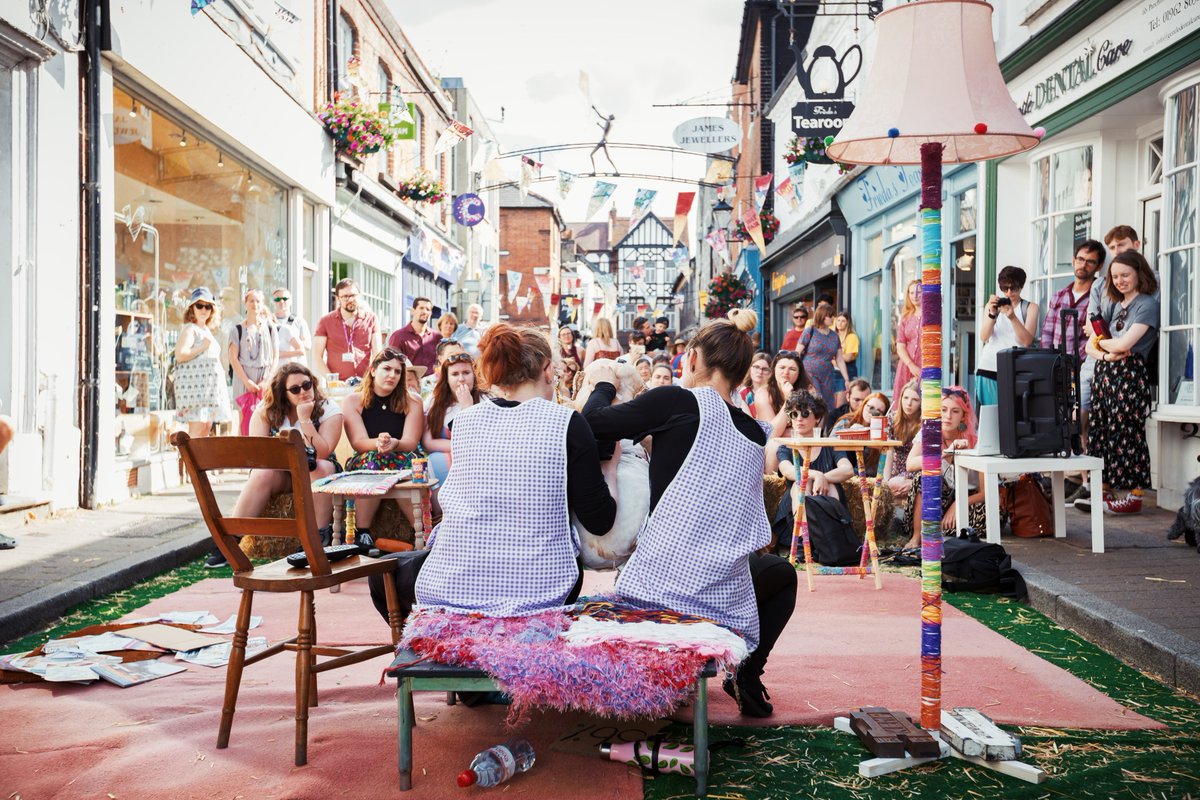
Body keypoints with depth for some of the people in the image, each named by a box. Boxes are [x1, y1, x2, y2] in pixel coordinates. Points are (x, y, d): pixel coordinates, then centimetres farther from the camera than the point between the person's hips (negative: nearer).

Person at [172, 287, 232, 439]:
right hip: (194, 383, -9)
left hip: (209, 385, 9)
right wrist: (203, 346, -15)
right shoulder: (190, 329, -6)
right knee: (196, 428, -13)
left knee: (207, 427, 7)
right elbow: (180, 355, -20)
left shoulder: (208, 331, 21)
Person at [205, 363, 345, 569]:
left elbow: (322, 454, -20)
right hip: (280, 471, 1)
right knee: (262, 474, -31)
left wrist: (305, 419, -26)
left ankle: (321, 539, -33)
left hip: (314, 472, -1)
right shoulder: (266, 410, -3)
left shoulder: (329, 409, -9)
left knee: (321, 469, -34)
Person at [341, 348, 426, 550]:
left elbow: (411, 442, -8)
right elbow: (358, 442, -9)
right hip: (364, 463, 0)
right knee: (372, 458, -36)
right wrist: (378, 443, -32)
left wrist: (393, 444, -32)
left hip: (403, 458, 0)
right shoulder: (352, 401, 3)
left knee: (404, 462, -36)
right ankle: (363, 533, -37)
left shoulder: (412, 402, 4)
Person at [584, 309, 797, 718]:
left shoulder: (678, 401, -10)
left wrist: (603, 385, 12)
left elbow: (593, 424, -10)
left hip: (657, 581, -2)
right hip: (725, 601, 2)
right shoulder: (755, 433, 6)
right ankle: (747, 674, 18)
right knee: (781, 573, 35)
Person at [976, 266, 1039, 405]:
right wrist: (992, 314, -15)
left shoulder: (1030, 307, 9)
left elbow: (1027, 341, -5)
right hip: (989, 368, 1)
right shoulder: (992, 306, 13)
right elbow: (983, 338, 0)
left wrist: (1012, 317, -18)